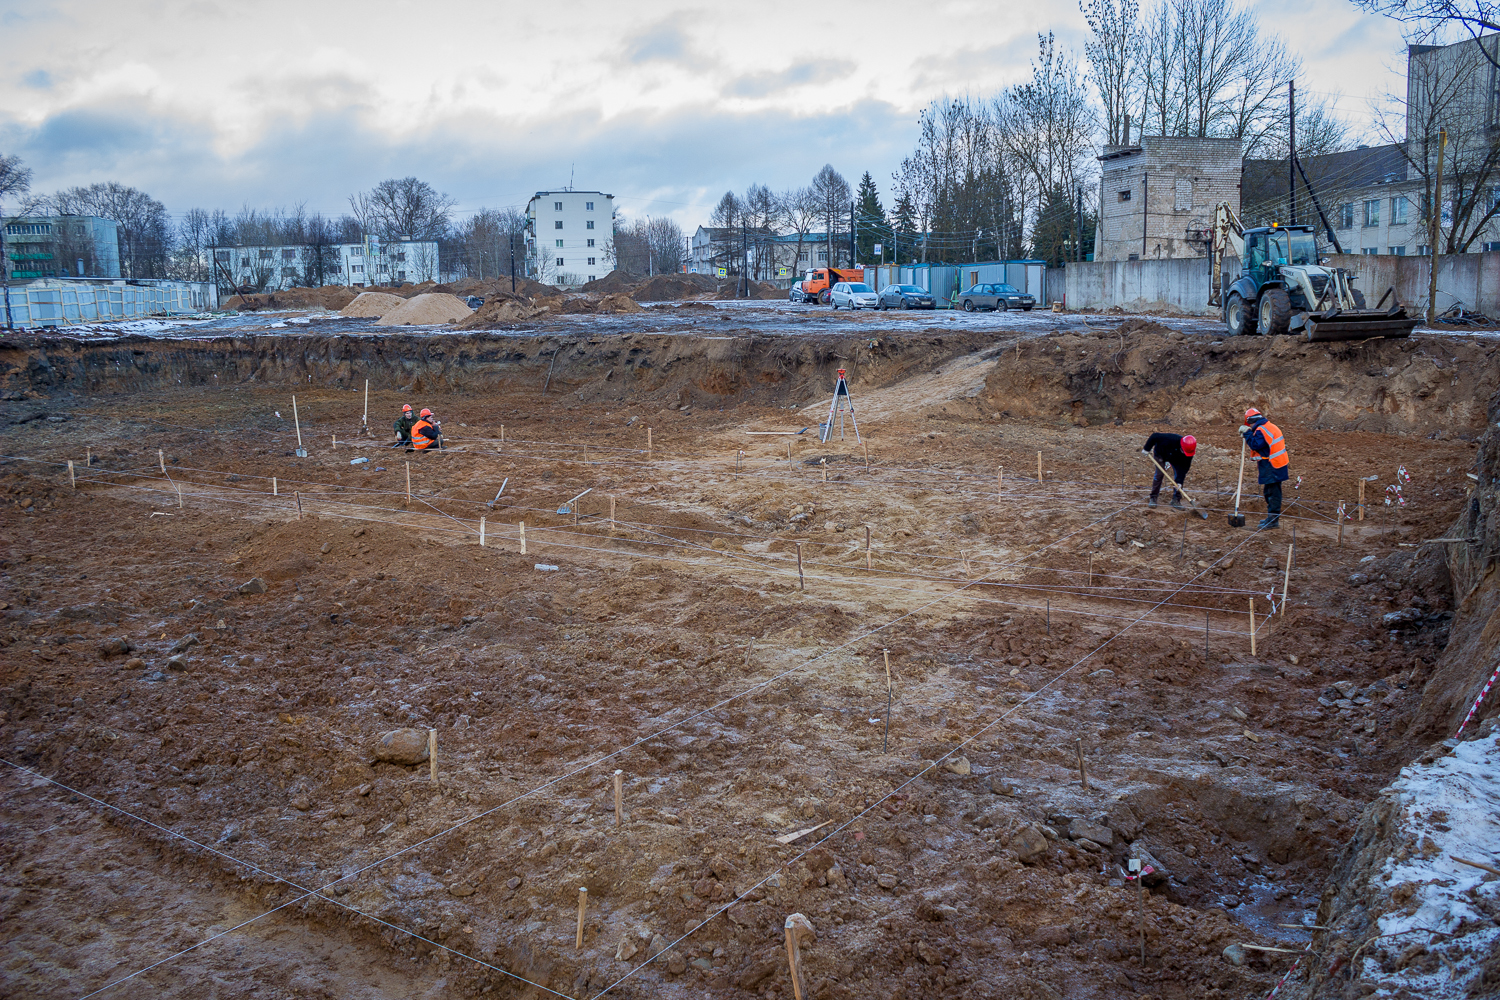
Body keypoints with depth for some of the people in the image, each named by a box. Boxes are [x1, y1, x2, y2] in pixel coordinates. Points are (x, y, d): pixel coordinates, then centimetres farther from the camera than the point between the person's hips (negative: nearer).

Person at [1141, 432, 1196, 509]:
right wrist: (1146, 449, -26)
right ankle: (1153, 498, 5)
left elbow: (1185, 466, -25)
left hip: (1176, 459, 3)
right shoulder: (1171, 439, -47)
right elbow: (1154, 437, -36)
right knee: (1159, 474, -8)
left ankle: (1176, 500, 1)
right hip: (1161, 454, -3)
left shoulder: (1189, 452, -33)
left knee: (1179, 475, -9)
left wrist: (1179, 481, -30)